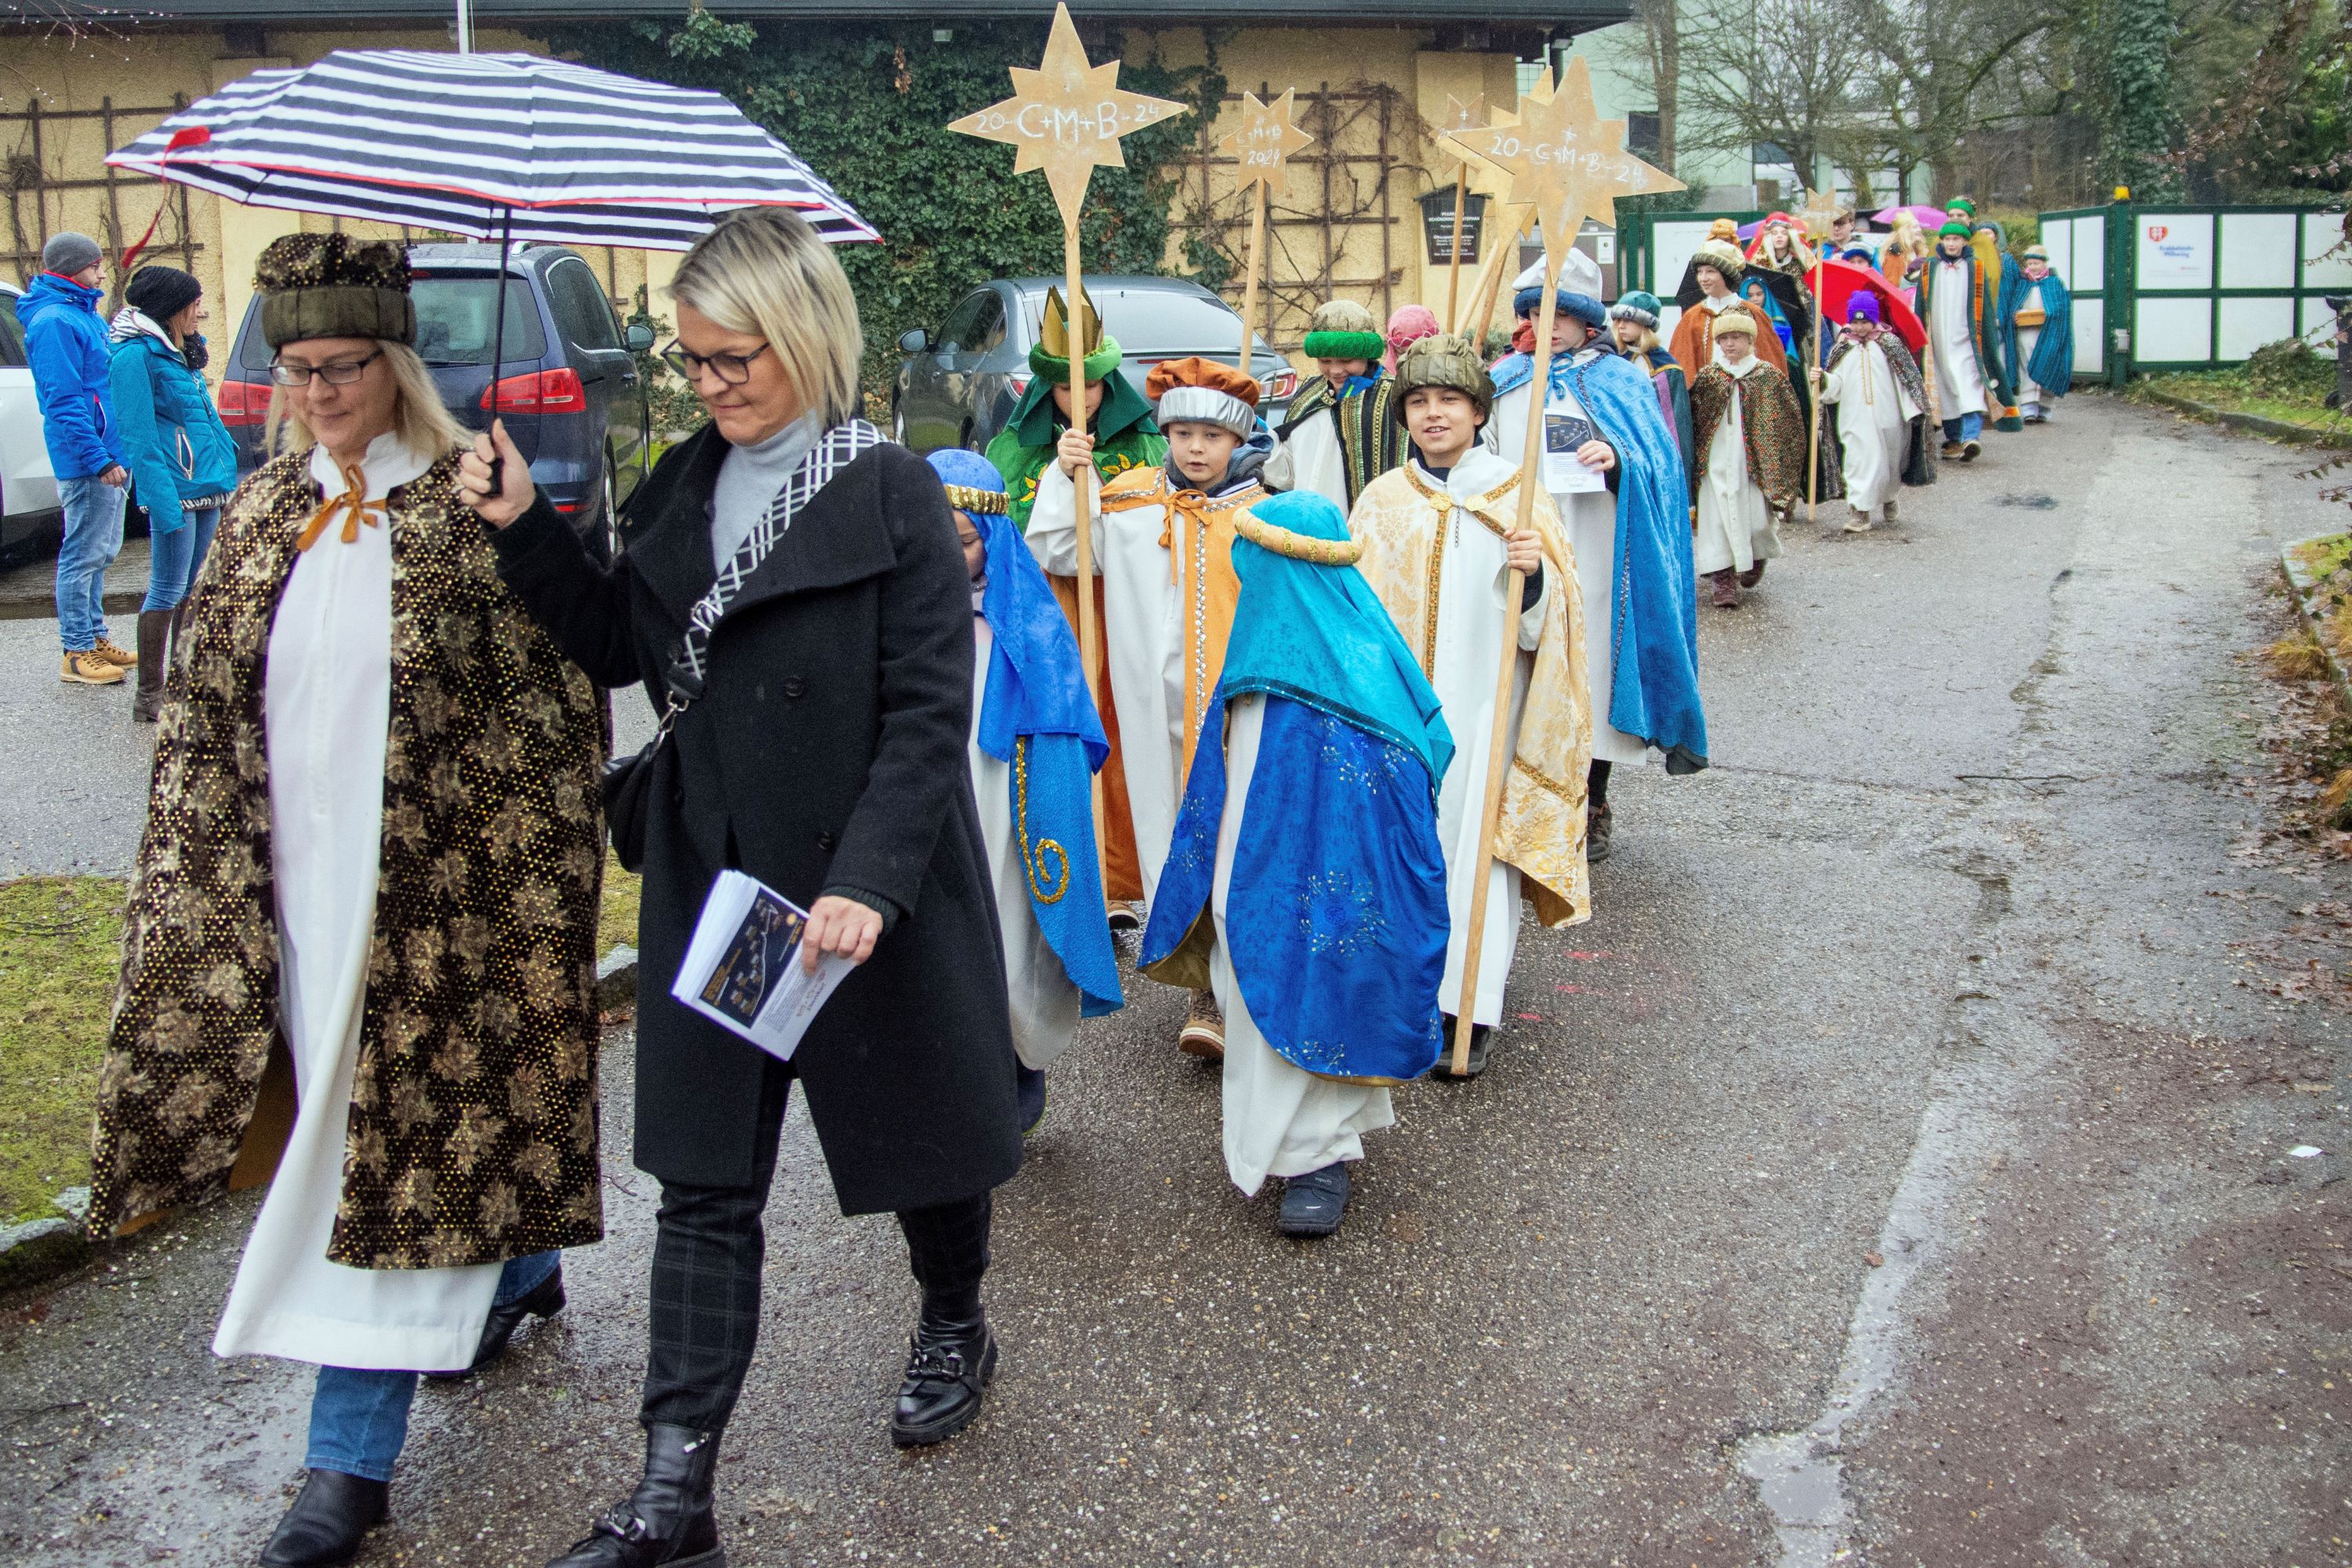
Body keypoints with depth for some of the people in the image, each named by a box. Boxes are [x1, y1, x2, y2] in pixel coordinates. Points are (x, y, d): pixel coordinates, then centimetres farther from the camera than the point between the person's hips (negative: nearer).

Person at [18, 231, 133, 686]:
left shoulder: (86, 316, 16)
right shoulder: (54, 321, -14)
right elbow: (64, 401, -20)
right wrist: (99, 459, -24)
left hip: (110, 456, 10)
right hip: (86, 461, -10)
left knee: (101, 553, 16)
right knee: (83, 555, -5)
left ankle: (95, 637, 26)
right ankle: (77, 653, 0)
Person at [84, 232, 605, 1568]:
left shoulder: (477, 503, -7)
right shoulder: (266, 509, 9)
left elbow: (555, 694, -6)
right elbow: (211, 699, 14)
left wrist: (548, 874, -9)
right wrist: (206, 871, 10)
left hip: (436, 877, -6)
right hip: (298, 875, 6)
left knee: (394, 1121, -3)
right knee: (351, 1108, 16)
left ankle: (354, 1455, 3)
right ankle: (522, 1270, 42)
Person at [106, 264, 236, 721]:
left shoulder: (181, 353, 16)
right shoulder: (136, 355, -12)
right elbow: (140, 437, -17)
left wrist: (226, 470, 16)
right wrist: (163, 502, -23)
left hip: (207, 486, 9)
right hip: (174, 488, -9)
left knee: (195, 588, 13)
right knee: (169, 592, -5)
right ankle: (149, 695, 2)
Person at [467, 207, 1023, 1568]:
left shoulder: (893, 495, -11)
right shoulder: (683, 487, 7)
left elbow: (929, 712, -16)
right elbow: (619, 646, 13)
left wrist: (867, 883, -24)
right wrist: (527, 529, 0)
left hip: (872, 890, -5)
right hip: (709, 883, 5)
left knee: (917, 1127, 15)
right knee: (704, 1181, 6)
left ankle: (956, 1328, 45)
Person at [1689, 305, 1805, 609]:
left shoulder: (1770, 376, 3)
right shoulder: (1707, 377, 7)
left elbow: (1789, 424, 4)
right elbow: (1690, 419, 8)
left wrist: (1781, 473, -2)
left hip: (1755, 462, -1)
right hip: (1716, 464, 1)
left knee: (1757, 520, 0)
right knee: (1718, 518, -5)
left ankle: (1757, 558, 32)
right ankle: (1723, 579, 0)